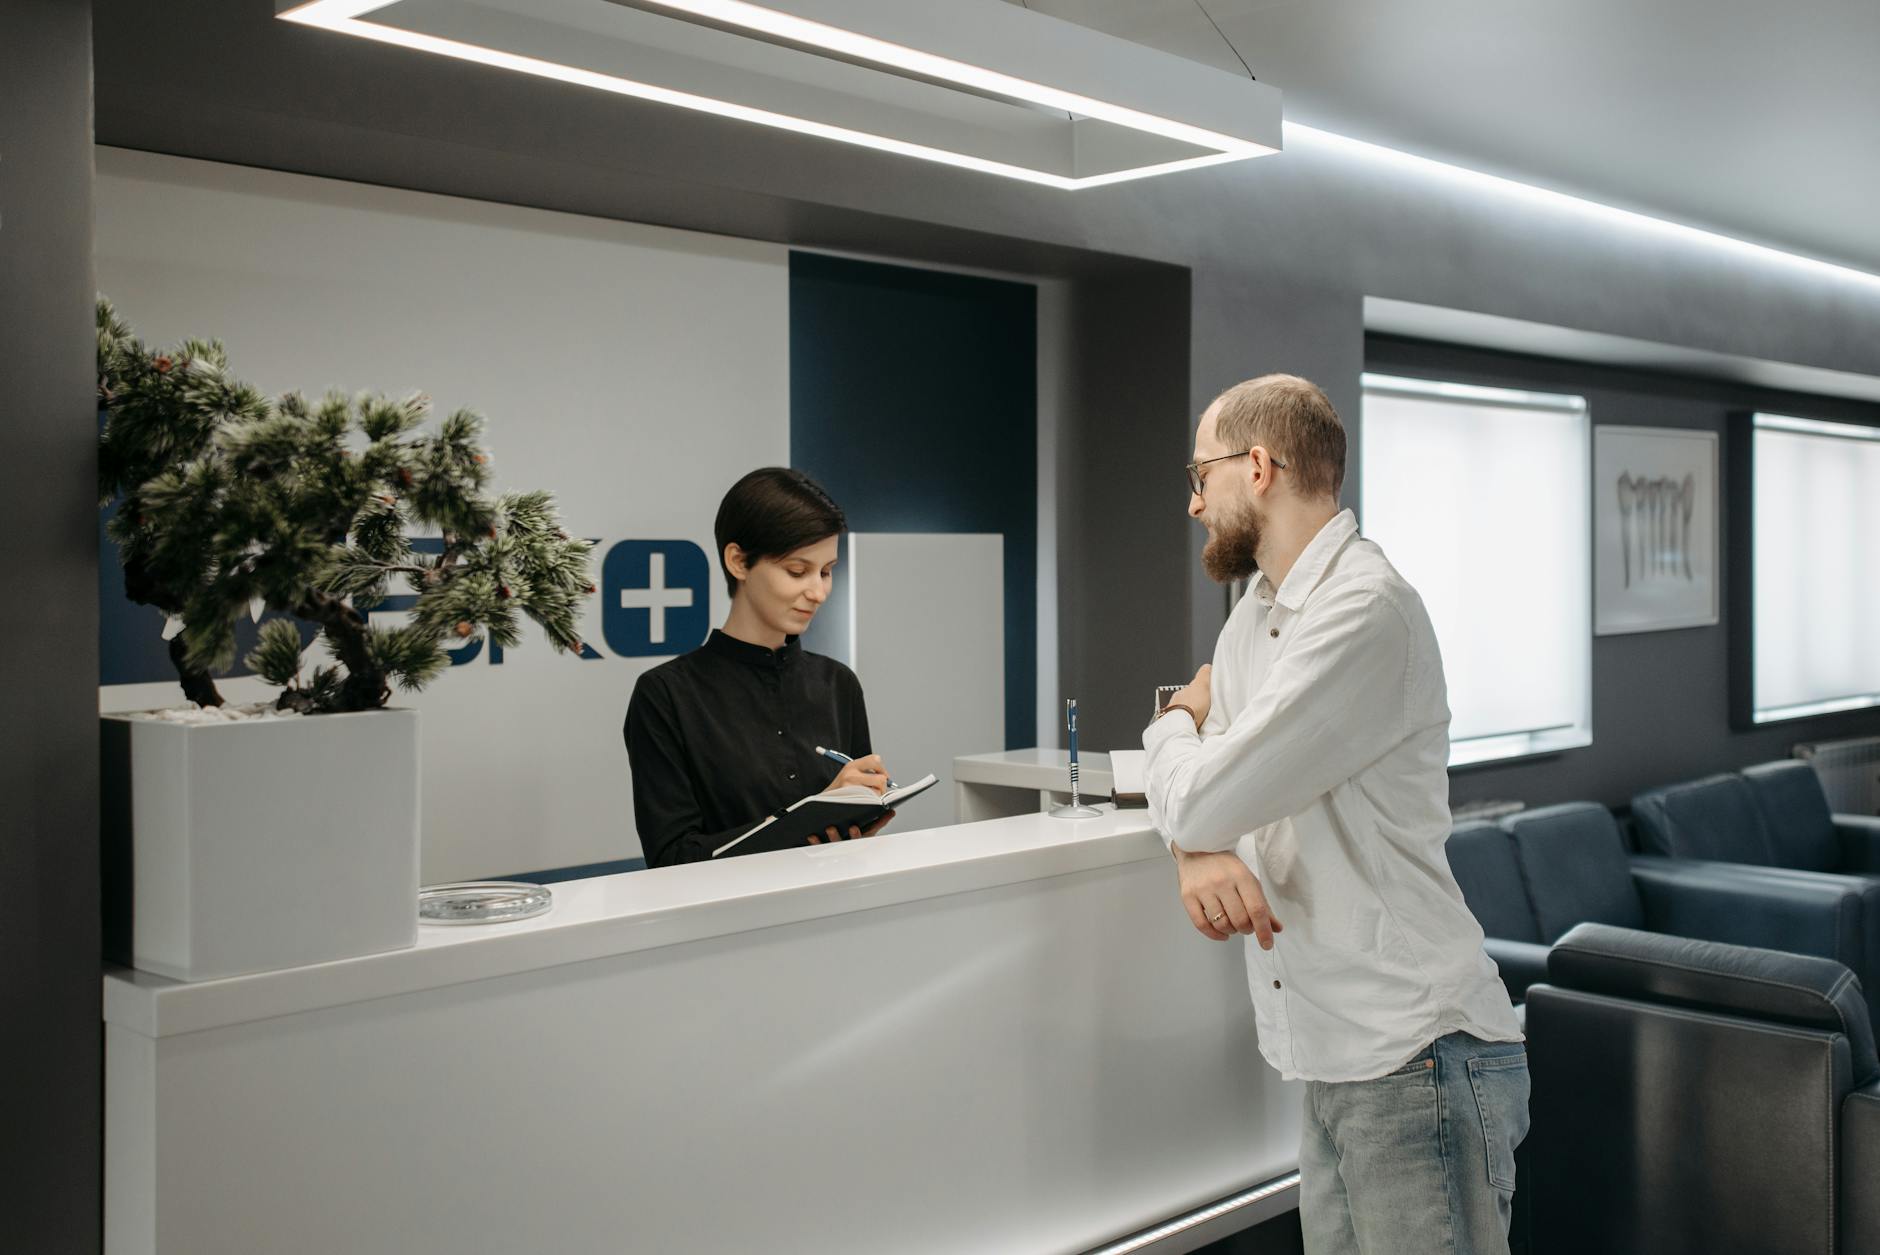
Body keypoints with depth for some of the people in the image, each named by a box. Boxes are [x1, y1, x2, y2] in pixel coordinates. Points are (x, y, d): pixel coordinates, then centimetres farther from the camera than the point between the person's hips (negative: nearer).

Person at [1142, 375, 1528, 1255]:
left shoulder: (1364, 610, -18)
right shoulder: (1256, 614, 13)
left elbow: (1200, 796, -20)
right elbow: (1192, 801, 14)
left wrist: (1176, 723, 2)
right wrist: (1199, 854, -10)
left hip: (1415, 1061, -8)